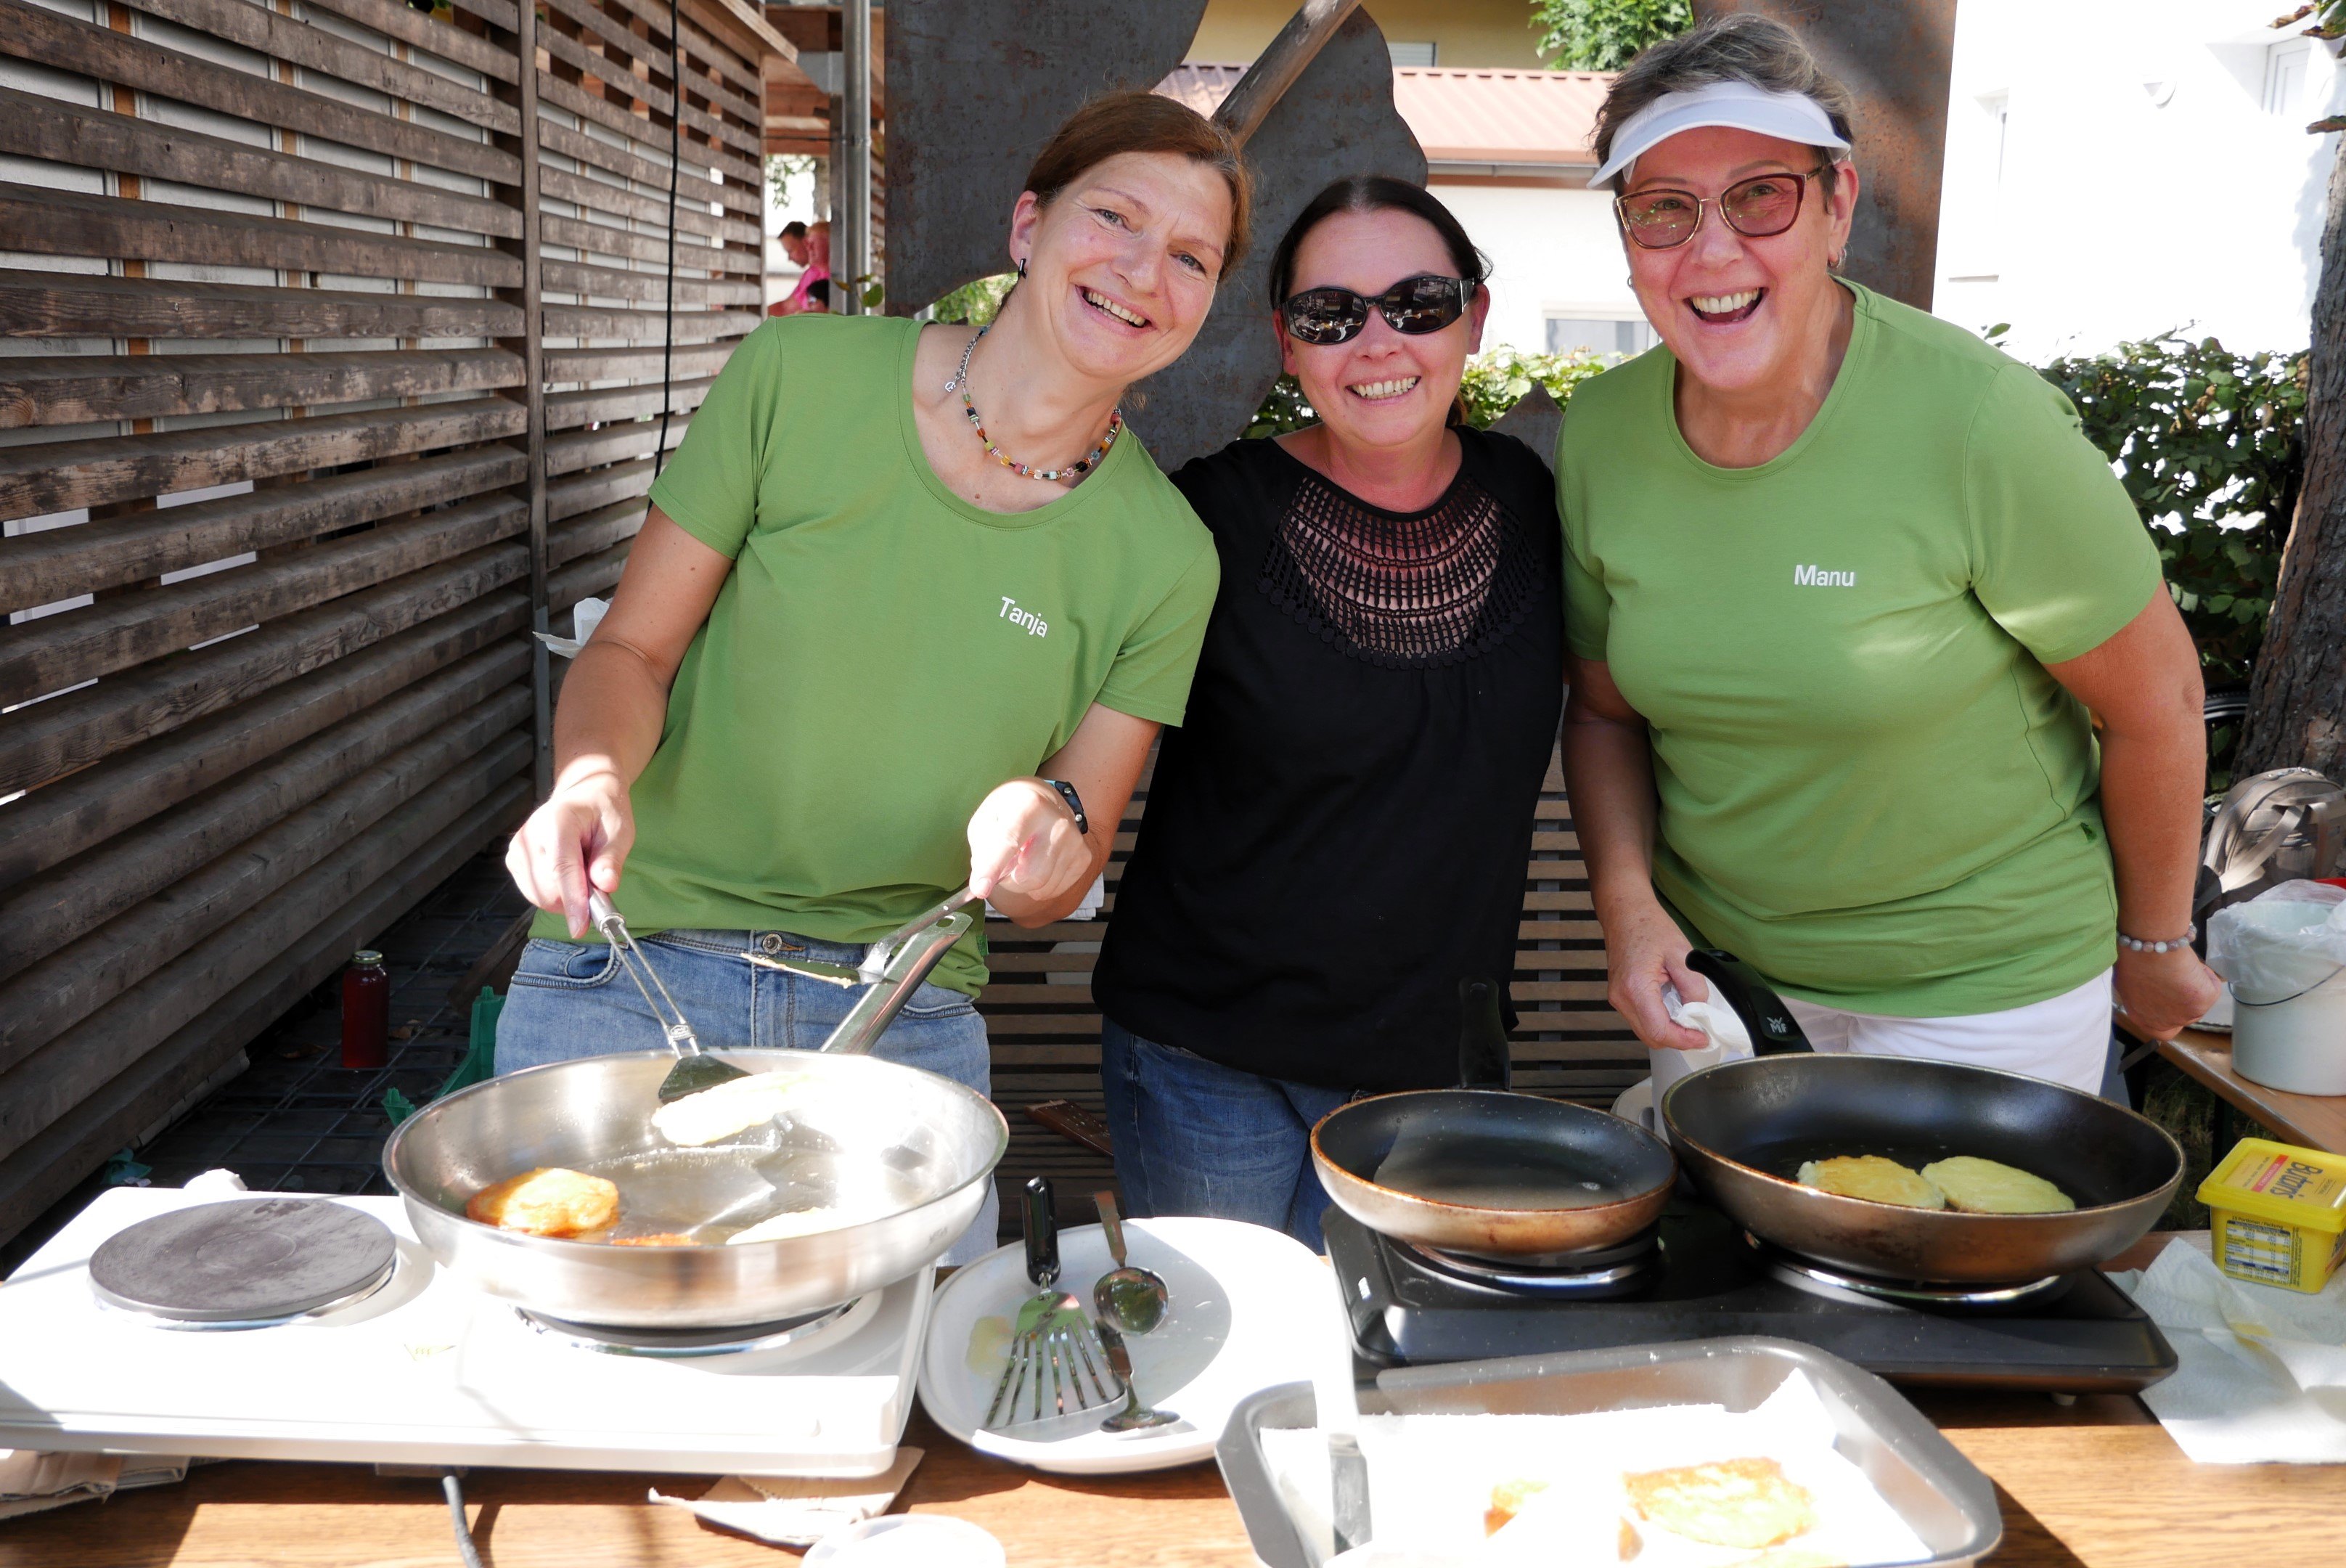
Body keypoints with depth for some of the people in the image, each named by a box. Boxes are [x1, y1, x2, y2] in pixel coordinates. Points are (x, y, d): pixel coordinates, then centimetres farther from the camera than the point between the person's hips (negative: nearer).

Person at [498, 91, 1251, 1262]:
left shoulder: (1163, 558, -4)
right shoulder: (801, 376, -7)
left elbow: (1054, 890, 2)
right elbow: (631, 648, 0)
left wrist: (1050, 823, -21)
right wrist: (593, 778, -21)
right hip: (630, 976, 0)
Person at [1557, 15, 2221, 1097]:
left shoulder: (1978, 422, -23)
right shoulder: (1598, 437, -9)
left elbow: (2155, 701, -10)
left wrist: (2153, 945, 2)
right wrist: (1629, 905, -11)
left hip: (1982, 994, -4)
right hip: (1714, 969, 4)